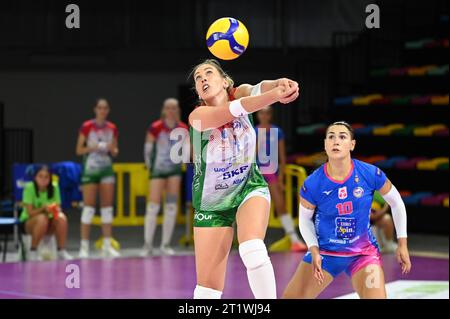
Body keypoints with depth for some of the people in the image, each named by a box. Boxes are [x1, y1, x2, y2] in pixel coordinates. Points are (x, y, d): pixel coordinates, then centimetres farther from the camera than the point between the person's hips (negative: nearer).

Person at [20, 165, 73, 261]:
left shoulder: (54, 187, -7)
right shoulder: (29, 187, -17)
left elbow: (58, 208, -6)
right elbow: (30, 213, -19)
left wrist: (55, 210, -30)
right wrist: (43, 208, -36)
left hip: (49, 224, 3)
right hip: (29, 221, -3)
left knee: (62, 218, -29)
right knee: (42, 219, -37)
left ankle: (61, 251, -17)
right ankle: (33, 252, -23)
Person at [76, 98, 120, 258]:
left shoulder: (112, 128, 6)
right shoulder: (87, 127, -5)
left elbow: (115, 152, 13)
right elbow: (79, 150, -4)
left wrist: (113, 149, -10)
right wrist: (94, 147, -19)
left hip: (107, 169, 4)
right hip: (90, 168, -4)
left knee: (107, 207, 2)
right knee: (89, 207, -5)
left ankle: (107, 245, 6)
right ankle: (84, 246, 0)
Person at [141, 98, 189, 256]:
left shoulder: (183, 129, -2)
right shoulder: (156, 127, -11)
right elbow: (148, 149, -2)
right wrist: (150, 167, 2)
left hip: (174, 169, 3)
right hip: (158, 169, -3)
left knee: (171, 207, 1)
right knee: (153, 206, -9)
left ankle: (166, 244, 9)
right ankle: (148, 245, -3)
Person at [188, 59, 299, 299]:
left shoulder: (240, 94, -9)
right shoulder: (198, 116, -19)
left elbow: (257, 89, -32)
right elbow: (234, 110, -37)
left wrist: (279, 84, -56)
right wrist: (275, 95, -54)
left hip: (249, 187, 1)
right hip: (211, 202, -1)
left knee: (252, 250, -30)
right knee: (208, 286, -2)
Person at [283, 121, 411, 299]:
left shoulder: (370, 174, -17)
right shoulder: (312, 184, -16)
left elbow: (396, 203, 0)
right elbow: (305, 219, 1)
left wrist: (402, 244, 2)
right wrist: (314, 251, -12)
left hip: (363, 252, -1)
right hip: (324, 251, 1)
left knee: (376, 297, -20)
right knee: (290, 297, 1)